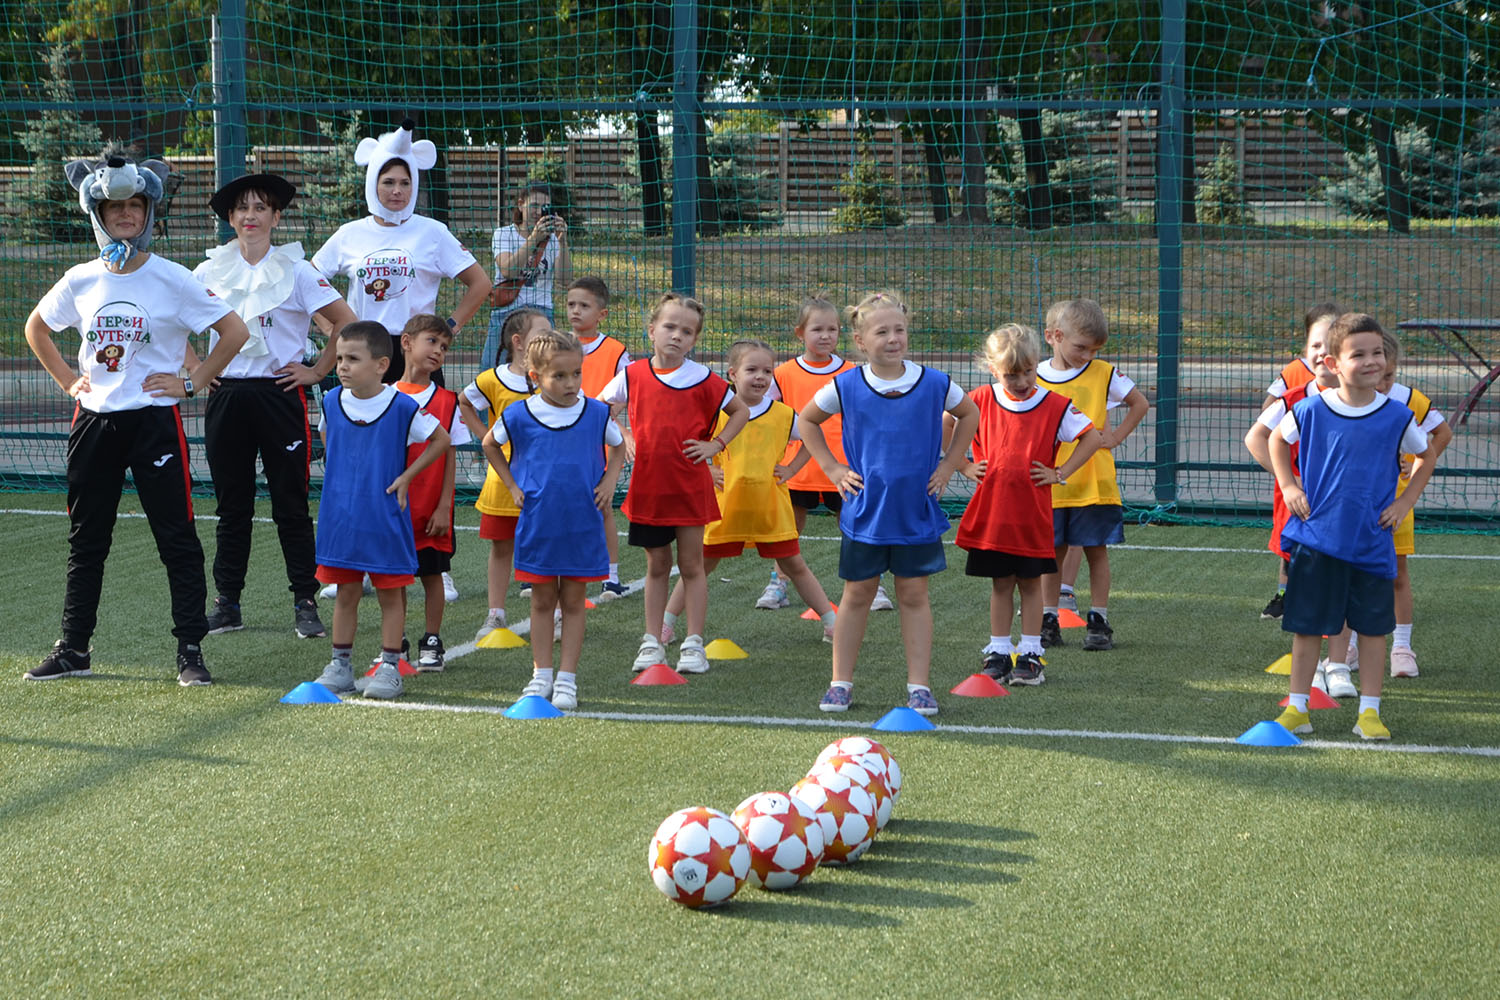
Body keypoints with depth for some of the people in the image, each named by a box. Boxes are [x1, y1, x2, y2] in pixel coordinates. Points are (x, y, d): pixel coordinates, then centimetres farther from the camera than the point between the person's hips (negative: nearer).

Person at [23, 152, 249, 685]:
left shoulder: (173, 280, -6)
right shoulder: (80, 281, 5)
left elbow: (235, 331, -4)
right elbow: (36, 329, 21)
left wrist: (192, 382, -6)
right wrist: (67, 380, 11)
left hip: (154, 420, -4)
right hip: (93, 421, 4)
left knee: (177, 538, -3)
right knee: (85, 540, 10)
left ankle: (190, 649, 3)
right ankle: (73, 649, 18)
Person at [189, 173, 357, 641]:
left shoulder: (296, 271, -1)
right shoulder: (211, 271, 7)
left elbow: (346, 322, -1)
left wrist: (316, 371, -4)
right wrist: (194, 368, 8)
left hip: (279, 394, -3)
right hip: (226, 396, 3)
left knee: (291, 504, 0)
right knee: (232, 505, 7)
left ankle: (305, 603, 5)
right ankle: (227, 603, 13)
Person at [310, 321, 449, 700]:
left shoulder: (402, 406, -12)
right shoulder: (332, 402, 1)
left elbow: (440, 440, 0)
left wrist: (406, 476, -5)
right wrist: (337, 474, 12)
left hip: (385, 517, -3)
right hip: (340, 516, 3)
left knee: (390, 593, 4)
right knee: (345, 593, 10)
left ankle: (389, 667, 11)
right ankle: (340, 665, 18)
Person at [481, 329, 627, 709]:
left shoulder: (597, 414, -3)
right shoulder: (519, 416, -6)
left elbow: (619, 447, 16)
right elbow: (490, 445, 14)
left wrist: (609, 481, 2)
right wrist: (512, 485, 6)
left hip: (583, 524, 0)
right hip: (537, 524, 0)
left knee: (574, 600, 5)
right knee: (542, 600, 7)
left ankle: (567, 678, 9)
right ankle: (541, 674, 15)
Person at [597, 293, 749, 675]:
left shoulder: (702, 379, -5)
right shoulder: (633, 375, -1)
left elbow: (740, 411, 7)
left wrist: (716, 444, -2)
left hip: (690, 485, -2)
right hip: (647, 485, 2)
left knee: (691, 565, 3)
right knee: (657, 566, 11)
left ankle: (693, 644, 8)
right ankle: (652, 643, 17)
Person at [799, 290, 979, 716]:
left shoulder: (934, 384, -5)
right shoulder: (846, 386, -6)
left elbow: (969, 414, 14)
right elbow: (808, 420, 11)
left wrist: (948, 465, 7)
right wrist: (832, 469, 4)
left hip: (916, 510, 0)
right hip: (864, 511, 0)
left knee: (914, 595, 5)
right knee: (857, 594, 7)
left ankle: (919, 686, 10)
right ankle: (841, 682, 16)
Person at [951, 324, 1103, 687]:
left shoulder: (1054, 405, -3)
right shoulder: (981, 401, 1)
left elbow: (1093, 437, 1)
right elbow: (942, 428, 12)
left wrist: (1060, 473, -4)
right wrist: (964, 467, 5)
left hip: (1032, 514, -1)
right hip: (991, 513, 1)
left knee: (1030, 582, 5)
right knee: (1000, 583, 8)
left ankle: (1030, 654, 12)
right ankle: (998, 652, 15)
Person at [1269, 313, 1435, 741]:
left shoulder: (1397, 416, -4)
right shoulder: (1311, 411, -5)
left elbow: (1426, 456, 15)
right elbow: (1277, 439, 16)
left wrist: (1405, 501, 5)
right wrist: (1288, 486, 6)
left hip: (1372, 542, 0)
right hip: (1316, 540, 0)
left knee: (1373, 626, 5)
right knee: (1306, 625, 5)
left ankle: (1369, 711, 14)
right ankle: (1297, 708, 15)